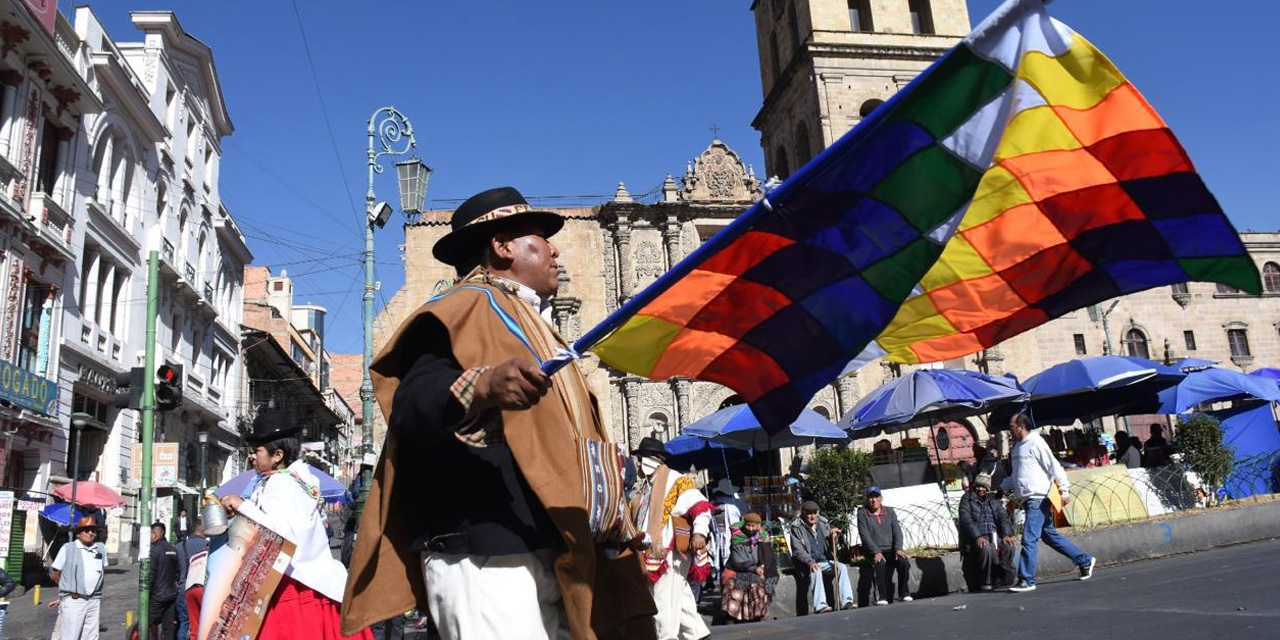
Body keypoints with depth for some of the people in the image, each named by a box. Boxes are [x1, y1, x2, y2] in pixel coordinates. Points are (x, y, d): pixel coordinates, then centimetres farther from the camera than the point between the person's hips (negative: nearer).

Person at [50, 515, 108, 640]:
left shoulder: (101, 548, 8)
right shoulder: (68, 549, -5)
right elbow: (55, 574, 1)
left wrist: (94, 588, 12)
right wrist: (69, 588, 9)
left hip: (94, 601, 4)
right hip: (73, 601, -4)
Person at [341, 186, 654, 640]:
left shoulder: (530, 325, 27)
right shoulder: (471, 304, -2)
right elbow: (411, 406, -18)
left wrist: (608, 510, 22)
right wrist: (482, 387, -36)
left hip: (538, 550, 10)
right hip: (484, 551, -9)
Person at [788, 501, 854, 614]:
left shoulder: (823, 523, 13)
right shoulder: (797, 527, -2)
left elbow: (831, 547, 20)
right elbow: (797, 550, -12)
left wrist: (833, 536, -2)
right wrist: (810, 562, -29)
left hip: (825, 561, 4)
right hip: (807, 564, -4)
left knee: (842, 567, -23)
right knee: (816, 571, -36)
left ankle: (846, 602, -31)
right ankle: (820, 606, -44)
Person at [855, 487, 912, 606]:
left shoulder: (890, 512, 12)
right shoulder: (862, 513, 1)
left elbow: (897, 531, 3)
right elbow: (864, 535, -9)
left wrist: (898, 548, -15)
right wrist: (876, 552, -21)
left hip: (890, 549, 3)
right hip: (872, 551, -3)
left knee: (904, 561, -27)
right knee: (880, 563, -35)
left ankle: (904, 593, -13)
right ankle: (882, 597, -29)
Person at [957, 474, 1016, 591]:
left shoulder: (994, 500, 20)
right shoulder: (967, 499, 6)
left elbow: (1003, 517, 7)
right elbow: (966, 520, -7)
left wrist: (1007, 534, -12)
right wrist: (977, 537, -21)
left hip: (995, 537, 4)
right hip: (976, 539, -4)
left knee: (1009, 548, -26)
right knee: (986, 549, -35)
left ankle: (1000, 580, -11)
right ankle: (985, 583, -17)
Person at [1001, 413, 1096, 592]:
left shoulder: (1035, 443, -10)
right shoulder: (1017, 446, 17)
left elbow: (1054, 466, -14)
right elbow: (1016, 474, 26)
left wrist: (1065, 490, -16)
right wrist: (1005, 488, 16)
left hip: (1039, 499, -10)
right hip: (1027, 500, 10)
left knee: (1029, 539, -11)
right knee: (1050, 535, 16)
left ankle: (1027, 581, -7)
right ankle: (1084, 560, 29)